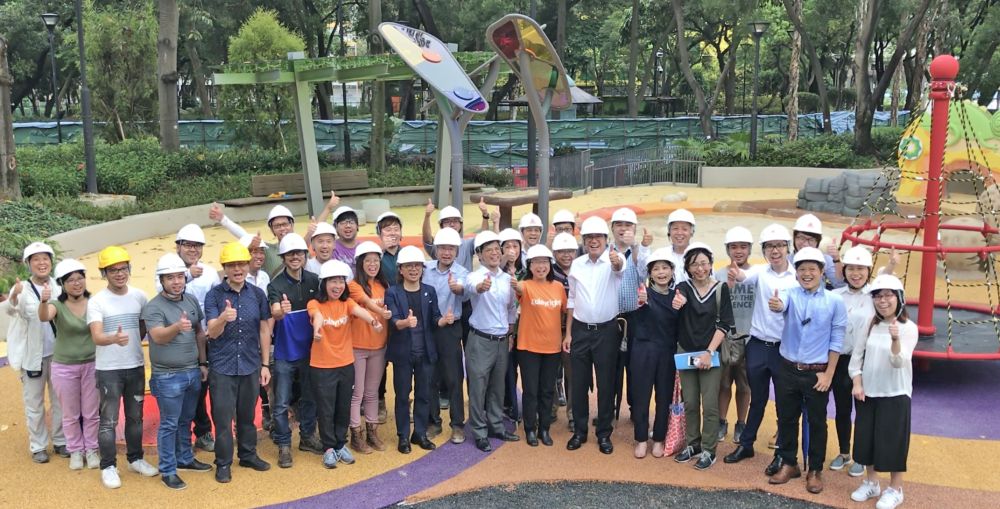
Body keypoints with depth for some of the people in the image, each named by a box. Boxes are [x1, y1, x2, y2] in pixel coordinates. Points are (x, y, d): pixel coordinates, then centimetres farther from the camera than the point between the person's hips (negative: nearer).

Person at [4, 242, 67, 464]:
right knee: (34, 404, 9)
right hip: (32, 355, -3)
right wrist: (13, 298, -53)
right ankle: (37, 446, 22)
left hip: (57, 353, 3)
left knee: (60, 401, 13)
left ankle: (60, 441, 27)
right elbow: (10, 309, -33)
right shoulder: (22, 289, -11)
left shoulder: (58, 287, -1)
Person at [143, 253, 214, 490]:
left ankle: (185, 459, 34)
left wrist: (203, 363, 11)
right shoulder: (153, 307, -14)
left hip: (193, 372, 6)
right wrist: (177, 327, -49)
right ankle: (168, 471, 13)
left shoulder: (192, 301, 4)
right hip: (168, 376, -6)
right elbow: (158, 337, -30)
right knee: (169, 424, 3)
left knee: (186, 420, 19)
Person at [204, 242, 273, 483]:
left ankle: (248, 454, 33)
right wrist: (223, 318, -37)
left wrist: (265, 364, 6)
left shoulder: (257, 294, 0)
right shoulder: (214, 295, -8)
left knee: (247, 415, 15)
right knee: (223, 417, 4)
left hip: (251, 366, 2)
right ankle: (223, 463, 19)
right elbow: (212, 333, -15)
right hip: (222, 367, -2)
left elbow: (264, 330, 6)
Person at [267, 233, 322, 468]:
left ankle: (307, 437, 32)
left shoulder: (314, 280, -1)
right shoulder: (276, 284, -12)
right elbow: (275, 313, -28)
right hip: (285, 352, -4)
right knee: (282, 403, 2)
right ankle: (284, 445, 15)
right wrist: (280, 311, -49)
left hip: (309, 350, 4)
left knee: (309, 397, 16)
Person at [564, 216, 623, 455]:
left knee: (606, 384, 5)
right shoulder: (577, 264, 3)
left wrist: (617, 262, -59)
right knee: (579, 383, 9)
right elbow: (571, 300, 9)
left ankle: (604, 434, 19)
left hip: (606, 330, -3)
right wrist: (568, 333, 5)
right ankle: (579, 431, 22)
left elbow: (620, 268, -35)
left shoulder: (614, 260, -9)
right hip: (580, 330, 3)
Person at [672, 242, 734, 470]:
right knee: (690, 402, 11)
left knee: (709, 404, 0)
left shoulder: (721, 289, -4)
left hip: (711, 354, -2)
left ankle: (708, 450, 12)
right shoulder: (683, 287, 0)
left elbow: (724, 324, -5)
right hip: (685, 353, 2)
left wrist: (709, 352, -14)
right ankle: (692, 443, 26)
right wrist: (675, 305, -43)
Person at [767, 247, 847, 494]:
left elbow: (836, 340, -4)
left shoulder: (835, 301, -6)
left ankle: (815, 470, 26)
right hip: (788, 369, 2)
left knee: (816, 422, 10)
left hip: (817, 373, -1)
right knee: (786, 418, 13)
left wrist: (829, 374, -6)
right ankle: (789, 464, 31)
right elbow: (780, 304, -29)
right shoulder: (790, 294, -4)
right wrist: (775, 305, -54)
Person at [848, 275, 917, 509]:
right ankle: (871, 483, 30)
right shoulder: (870, 324, 2)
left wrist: (895, 340, -41)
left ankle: (895, 489, 19)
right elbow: (857, 355, 6)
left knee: (892, 441, 2)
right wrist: (857, 383, -4)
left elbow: (899, 362, -23)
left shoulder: (908, 328, -12)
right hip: (868, 392, 5)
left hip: (895, 394, -5)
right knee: (866, 438, 12)